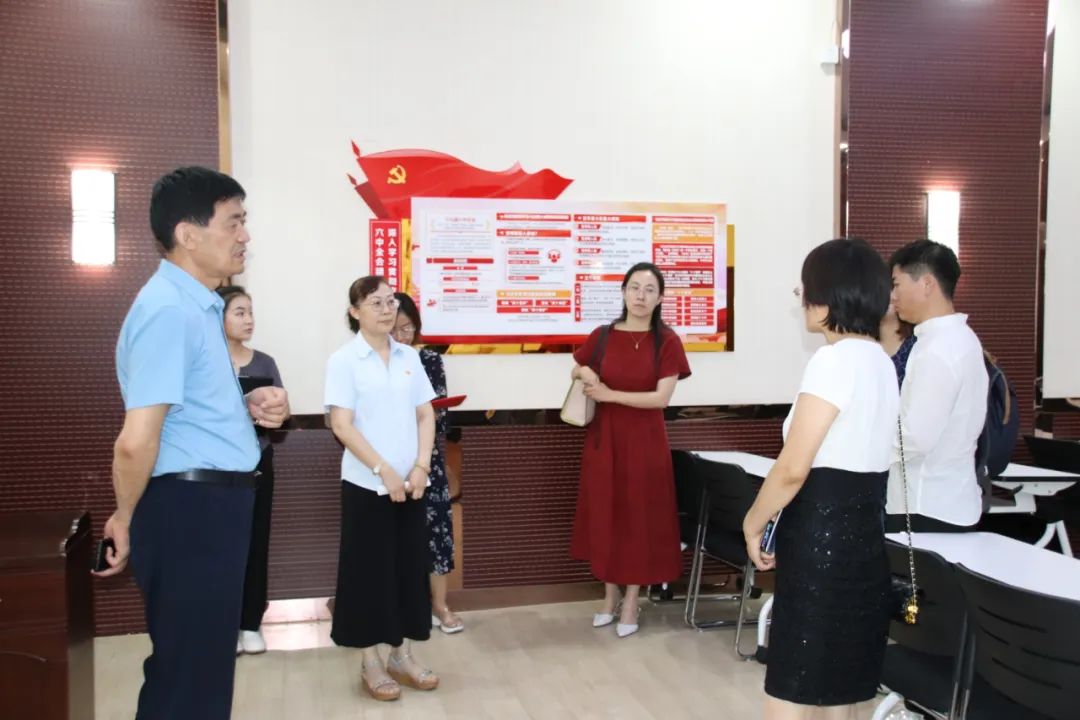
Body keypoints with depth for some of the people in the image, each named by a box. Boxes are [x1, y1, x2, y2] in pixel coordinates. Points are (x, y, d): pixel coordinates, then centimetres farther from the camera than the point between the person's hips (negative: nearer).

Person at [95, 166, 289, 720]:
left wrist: (248, 406, 7)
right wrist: (126, 520, -8)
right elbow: (137, 441, -25)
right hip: (190, 508, -10)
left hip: (213, 503, 10)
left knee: (203, 668, 23)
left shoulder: (201, 306, 12)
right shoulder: (169, 310, -20)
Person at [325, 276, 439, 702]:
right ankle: (371, 663, 17)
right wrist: (384, 470, -16)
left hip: (411, 482, 5)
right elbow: (342, 425, -11)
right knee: (370, 569, 4)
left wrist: (421, 466, -5)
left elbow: (425, 415, 8)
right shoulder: (344, 360, -6)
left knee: (409, 566, 10)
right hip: (367, 484, -4)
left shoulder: (410, 357, 8)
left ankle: (401, 656, 24)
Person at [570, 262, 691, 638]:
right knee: (605, 514, 9)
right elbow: (577, 372, 17)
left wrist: (608, 394, -15)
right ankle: (609, 595, 24)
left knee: (640, 516, 5)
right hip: (604, 438, 3)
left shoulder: (666, 341, -7)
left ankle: (631, 601, 18)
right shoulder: (602, 336, 1)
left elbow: (661, 397, -14)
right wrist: (583, 371, -7)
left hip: (644, 441, -2)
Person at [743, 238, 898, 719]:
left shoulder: (834, 359, -17)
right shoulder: (881, 362, 11)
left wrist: (754, 522, -5)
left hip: (820, 533, -10)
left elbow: (793, 468, -21)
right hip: (862, 531, 10)